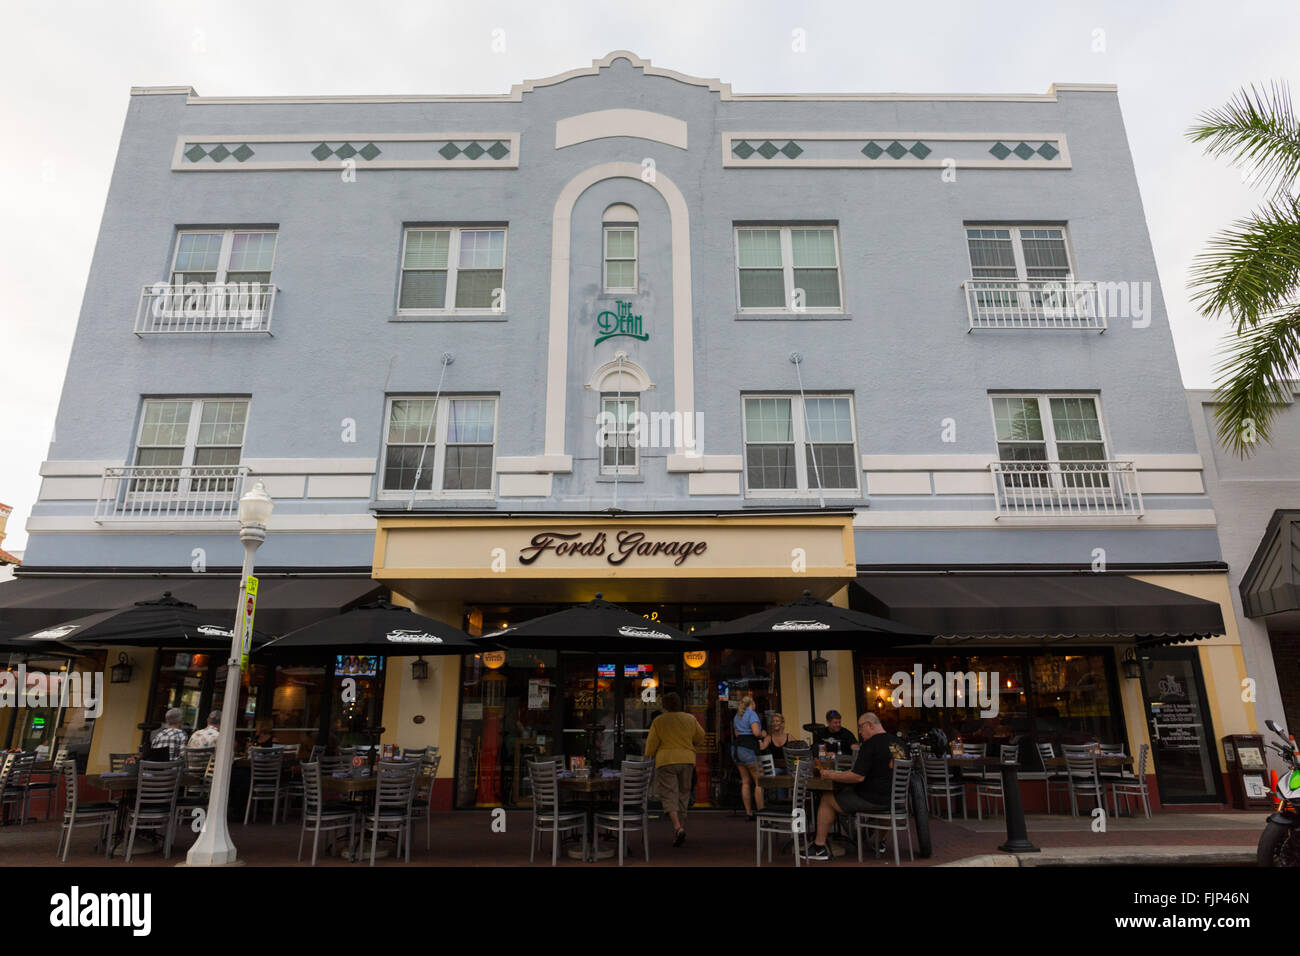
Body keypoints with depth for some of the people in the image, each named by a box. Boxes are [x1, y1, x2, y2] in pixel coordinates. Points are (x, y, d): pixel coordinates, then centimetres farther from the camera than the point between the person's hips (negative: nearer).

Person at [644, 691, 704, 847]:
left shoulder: (658, 721, -4)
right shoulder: (690, 719, 5)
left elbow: (651, 744, -2)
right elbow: (700, 737, 18)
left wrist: (649, 755, 18)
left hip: (666, 761, -3)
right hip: (687, 760, 3)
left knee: (669, 795, -3)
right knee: (683, 794, 13)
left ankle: (677, 827, -23)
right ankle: (681, 828, 15)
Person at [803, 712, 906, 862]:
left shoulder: (871, 744, -17)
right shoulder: (899, 743, 7)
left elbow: (858, 777, -23)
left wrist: (831, 775, -11)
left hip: (873, 800, -8)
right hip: (894, 798, 8)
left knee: (827, 800, 7)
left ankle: (819, 847, 12)